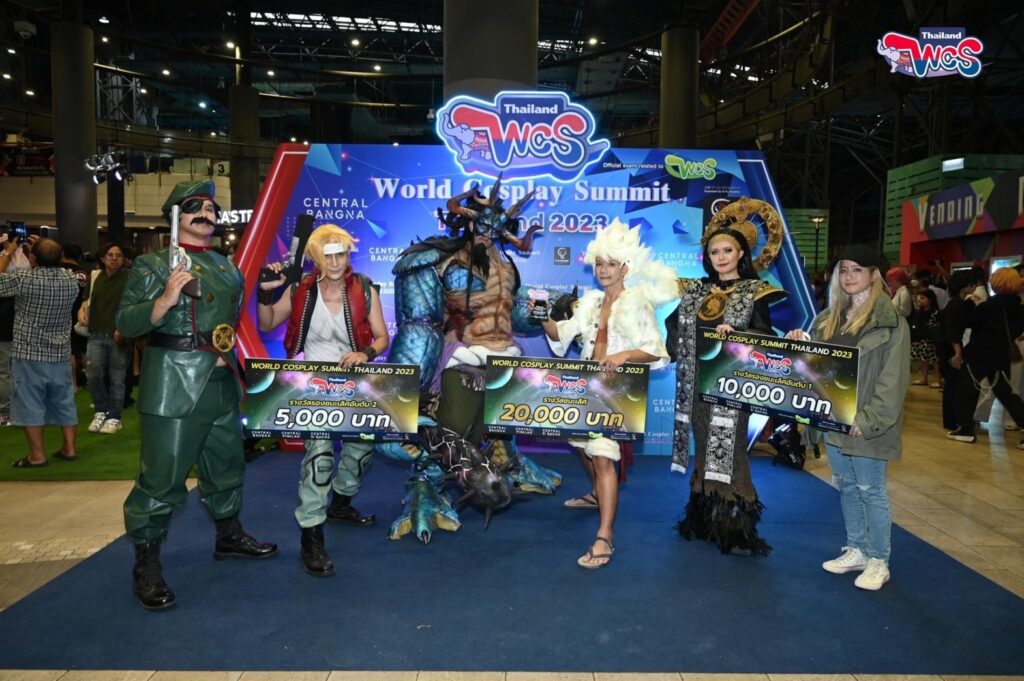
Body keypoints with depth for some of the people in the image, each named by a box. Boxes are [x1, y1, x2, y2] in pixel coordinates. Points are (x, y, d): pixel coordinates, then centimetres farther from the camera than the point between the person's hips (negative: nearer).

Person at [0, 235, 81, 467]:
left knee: (30, 404, 3)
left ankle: (37, 455, 6)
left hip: (29, 354, -4)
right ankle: (69, 448, 16)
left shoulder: (24, 278, -17)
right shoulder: (71, 280, -2)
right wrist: (44, 251, 16)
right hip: (60, 354, 5)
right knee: (64, 402, 12)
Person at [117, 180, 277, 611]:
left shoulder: (227, 268, 15)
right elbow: (125, 323, -12)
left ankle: (228, 536, 36)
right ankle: (146, 565, 10)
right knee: (162, 476, -3)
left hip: (222, 384, 7)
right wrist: (164, 300, -24)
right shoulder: (153, 264, -4)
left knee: (226, 464, 18)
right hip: (172, 387, -7)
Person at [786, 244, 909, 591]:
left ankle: (879, 561, 17)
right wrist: (798, 343, -2)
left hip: (864, 424, -6)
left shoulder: (890, 321, -9)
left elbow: (892, 379, -14)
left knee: (871, 491, 3)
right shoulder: (829, 317, 11)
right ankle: (856, 551, 28)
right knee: (846, 487, 15)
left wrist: (868, 419, -20)